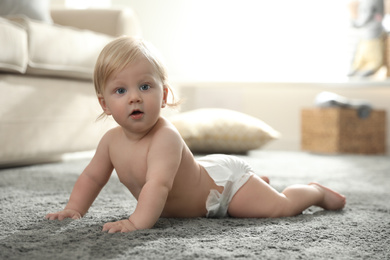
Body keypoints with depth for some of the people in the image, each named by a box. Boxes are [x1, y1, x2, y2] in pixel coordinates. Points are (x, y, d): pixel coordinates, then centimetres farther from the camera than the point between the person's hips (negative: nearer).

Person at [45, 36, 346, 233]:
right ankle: (259, 181, 61)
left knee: (282, 206, -9)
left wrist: (138, 222, -65)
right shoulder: (112, 141, -16)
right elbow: (92, 177, -2)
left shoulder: (166, 138, -40)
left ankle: (315, 191, 21)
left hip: (224, 178, -8)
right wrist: (74, 209, -14)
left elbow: (158, 185, -55)